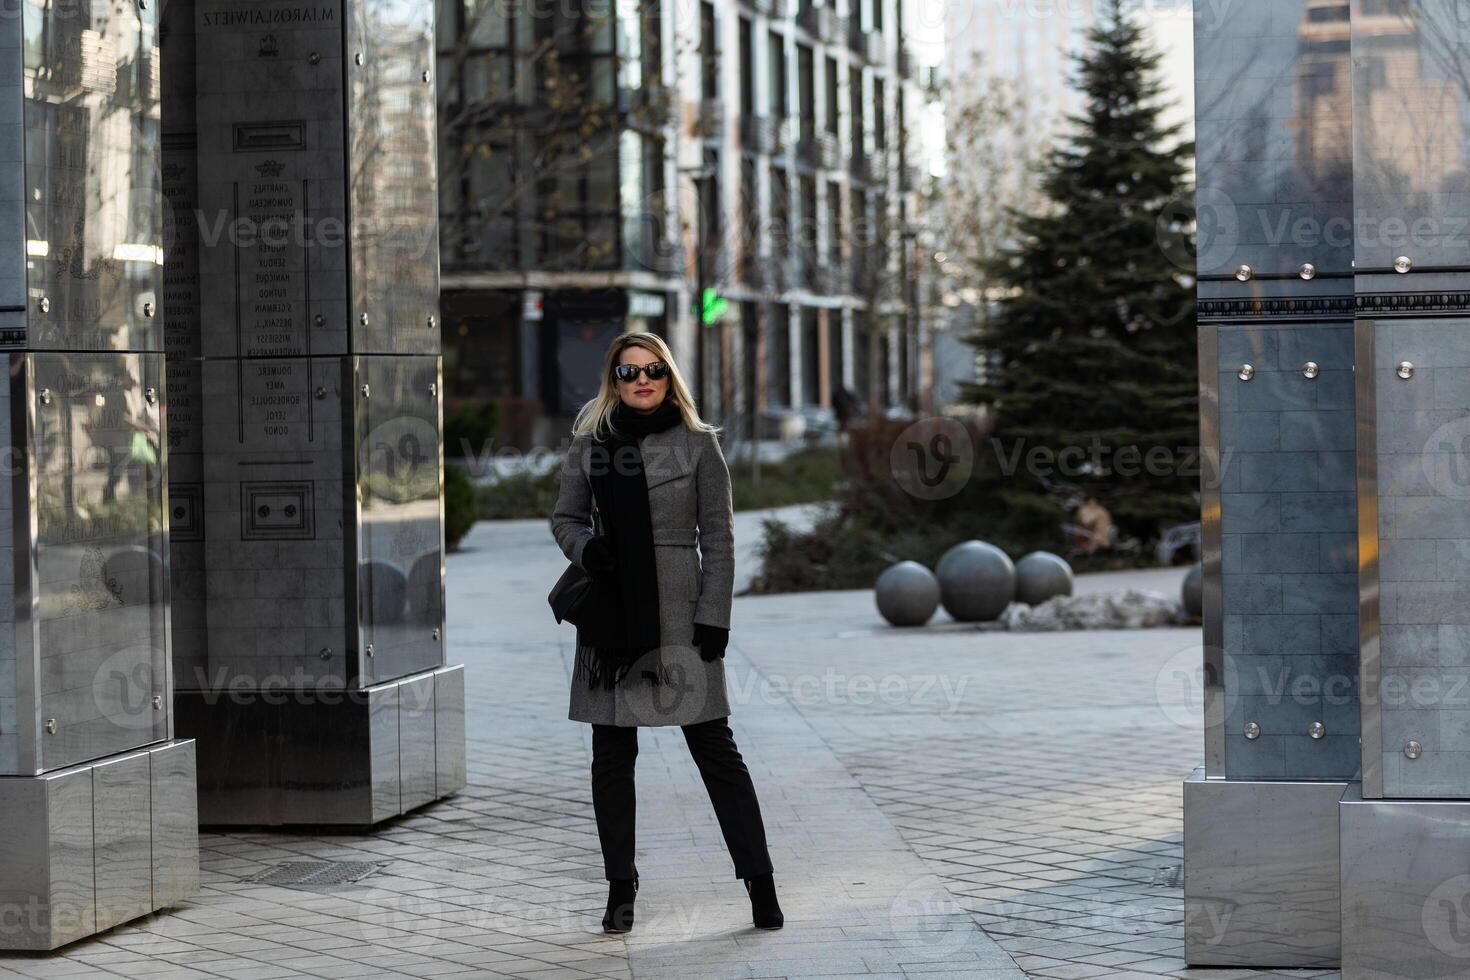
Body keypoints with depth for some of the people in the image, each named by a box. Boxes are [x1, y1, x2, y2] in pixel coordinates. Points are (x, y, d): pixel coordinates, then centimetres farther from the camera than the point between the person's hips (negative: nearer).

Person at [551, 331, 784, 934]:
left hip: (678, 614, -3)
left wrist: (714, 617, -7)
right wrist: (584, 547, -9)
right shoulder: (590, 443, 8)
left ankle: (759, 883, 5)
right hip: (610, 614, 3)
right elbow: (565, 517, 15)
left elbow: (718, 538, 0)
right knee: (612, 755, 6)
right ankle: (620, 890, 15)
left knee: (714, 749, -1)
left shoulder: (697, 444, 1)